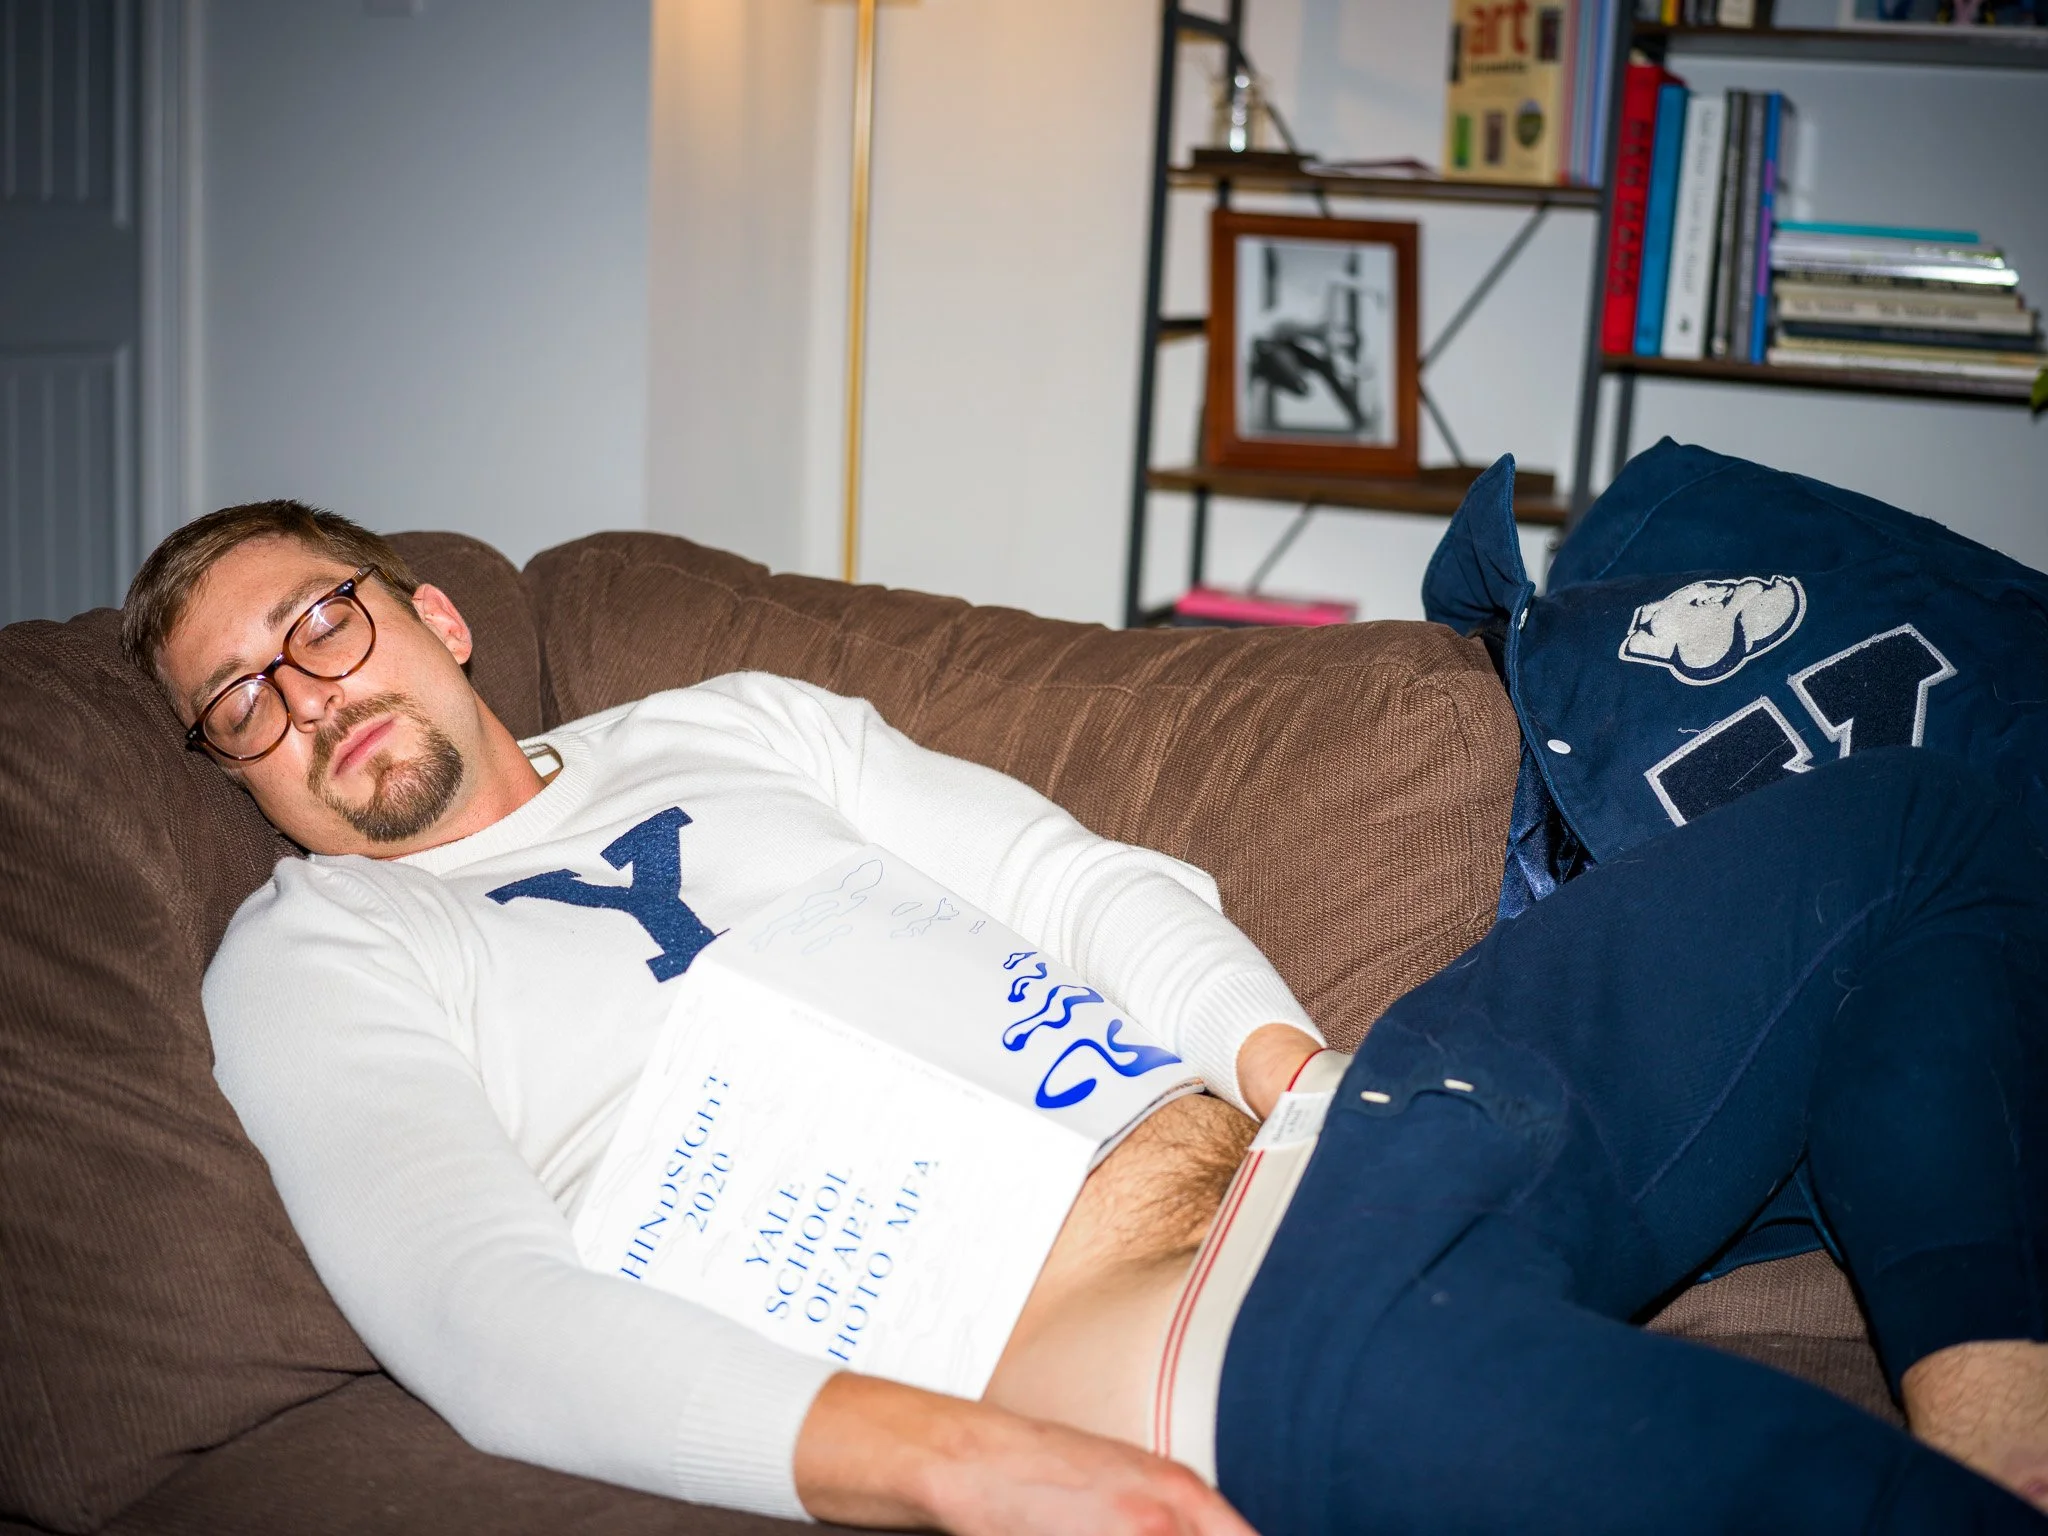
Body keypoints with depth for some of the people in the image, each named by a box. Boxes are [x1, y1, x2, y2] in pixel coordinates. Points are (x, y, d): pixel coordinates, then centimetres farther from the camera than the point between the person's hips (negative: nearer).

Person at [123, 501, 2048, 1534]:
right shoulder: (312, 953, 8)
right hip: (1148, 1360, -7)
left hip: (1295, 1147, 8)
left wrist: (1286, 1060, -3)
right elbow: (484, 1313, -8)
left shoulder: (730, 721, 23)